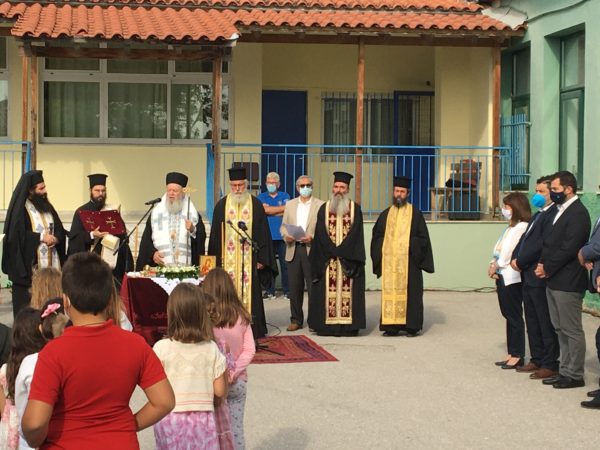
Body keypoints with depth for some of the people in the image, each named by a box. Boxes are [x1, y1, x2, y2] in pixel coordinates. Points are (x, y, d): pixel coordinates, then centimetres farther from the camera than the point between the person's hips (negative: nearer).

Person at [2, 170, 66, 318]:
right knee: (27, 303, -3)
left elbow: (60, 229, 13)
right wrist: (41, 237, -15)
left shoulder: (46, 205, 13)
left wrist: (55, 238, -9)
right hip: (28, 264, -6)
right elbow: (16, 235, -15)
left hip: (50, 263, 6)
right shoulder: (20, 209, -7)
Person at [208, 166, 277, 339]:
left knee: (250, 292, -2)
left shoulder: (256, 205, 4)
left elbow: (263, 233, 4)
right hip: (227, 259, 1)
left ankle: (251, 330, 3)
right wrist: (216, 260, 4)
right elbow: (215, 235, 9)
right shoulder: (221, 205, 7)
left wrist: (262, 259, -2)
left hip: (249, 259, -1)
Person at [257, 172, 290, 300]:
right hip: (267, 236, 1)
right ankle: (270, 291, 8)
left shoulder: (285, 196, 11)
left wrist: (270, 210, -4)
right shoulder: (261, 197, 12)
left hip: (282, 236, -1)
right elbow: (264, 209, -7)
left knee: (285, 264, -3)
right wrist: (282, 208, -5)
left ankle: (287, 291, 3)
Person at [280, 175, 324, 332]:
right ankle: (296, 320, 15)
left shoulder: (320, 205, 2)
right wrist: (286, 235, -5)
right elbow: (283, 225, 15)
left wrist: (312, 237, -17)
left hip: (312, 250, -3)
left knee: (313, 287, -3)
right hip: (293, 250, 4)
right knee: (294, 288, 6)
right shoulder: (290, 204, 15)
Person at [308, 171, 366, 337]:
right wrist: (333, 251, -10)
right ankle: (327, 325, 1)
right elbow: (321, 234, 1)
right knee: (327, 292, -1)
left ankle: (348, 325, -1)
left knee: (348, 291, -3)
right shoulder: (324, 208, 8)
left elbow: (355, 234, -3)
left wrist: (341, 250, -12)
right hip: (326, 258, 1)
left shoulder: (355, 209, 5)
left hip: (349, 259, -1)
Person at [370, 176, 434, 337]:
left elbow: (423, 238, 2)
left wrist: (410, 244, -11)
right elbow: (376, 236, 17)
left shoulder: (415, 214, 4)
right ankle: (392, 326, 4)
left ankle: (412, 326, 2)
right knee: (389, 292, 0)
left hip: (409, 261, -3)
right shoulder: (386, 214, 15)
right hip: (389, 261, 3)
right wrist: (382, 249, 0)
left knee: (410, 292, -3)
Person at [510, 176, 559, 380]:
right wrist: (515, 259, 1)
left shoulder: (554, 214, -14)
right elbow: (525, 239, 17)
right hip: (528, 276, 10)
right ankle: (537, 359, 25)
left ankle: (550, 364, 4)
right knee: (532, 322, 16)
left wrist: (521, 262, -14)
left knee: (546, 323, -2)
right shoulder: (538, 215, 19)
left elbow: (542, 244, -21)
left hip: (540, 277, -10)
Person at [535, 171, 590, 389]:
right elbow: (549, 242, 17)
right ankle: (565, 371, 22)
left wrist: (547, 268, -13)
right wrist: (542, 264, 2)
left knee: (572, 330, -2)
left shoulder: (578, 213, -14)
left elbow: (569, 248, -20)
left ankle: (574, 375, 5)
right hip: (554, 280, 9)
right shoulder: (560, 211, 15)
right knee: (561, 329, 14)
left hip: (568, 281, -9)